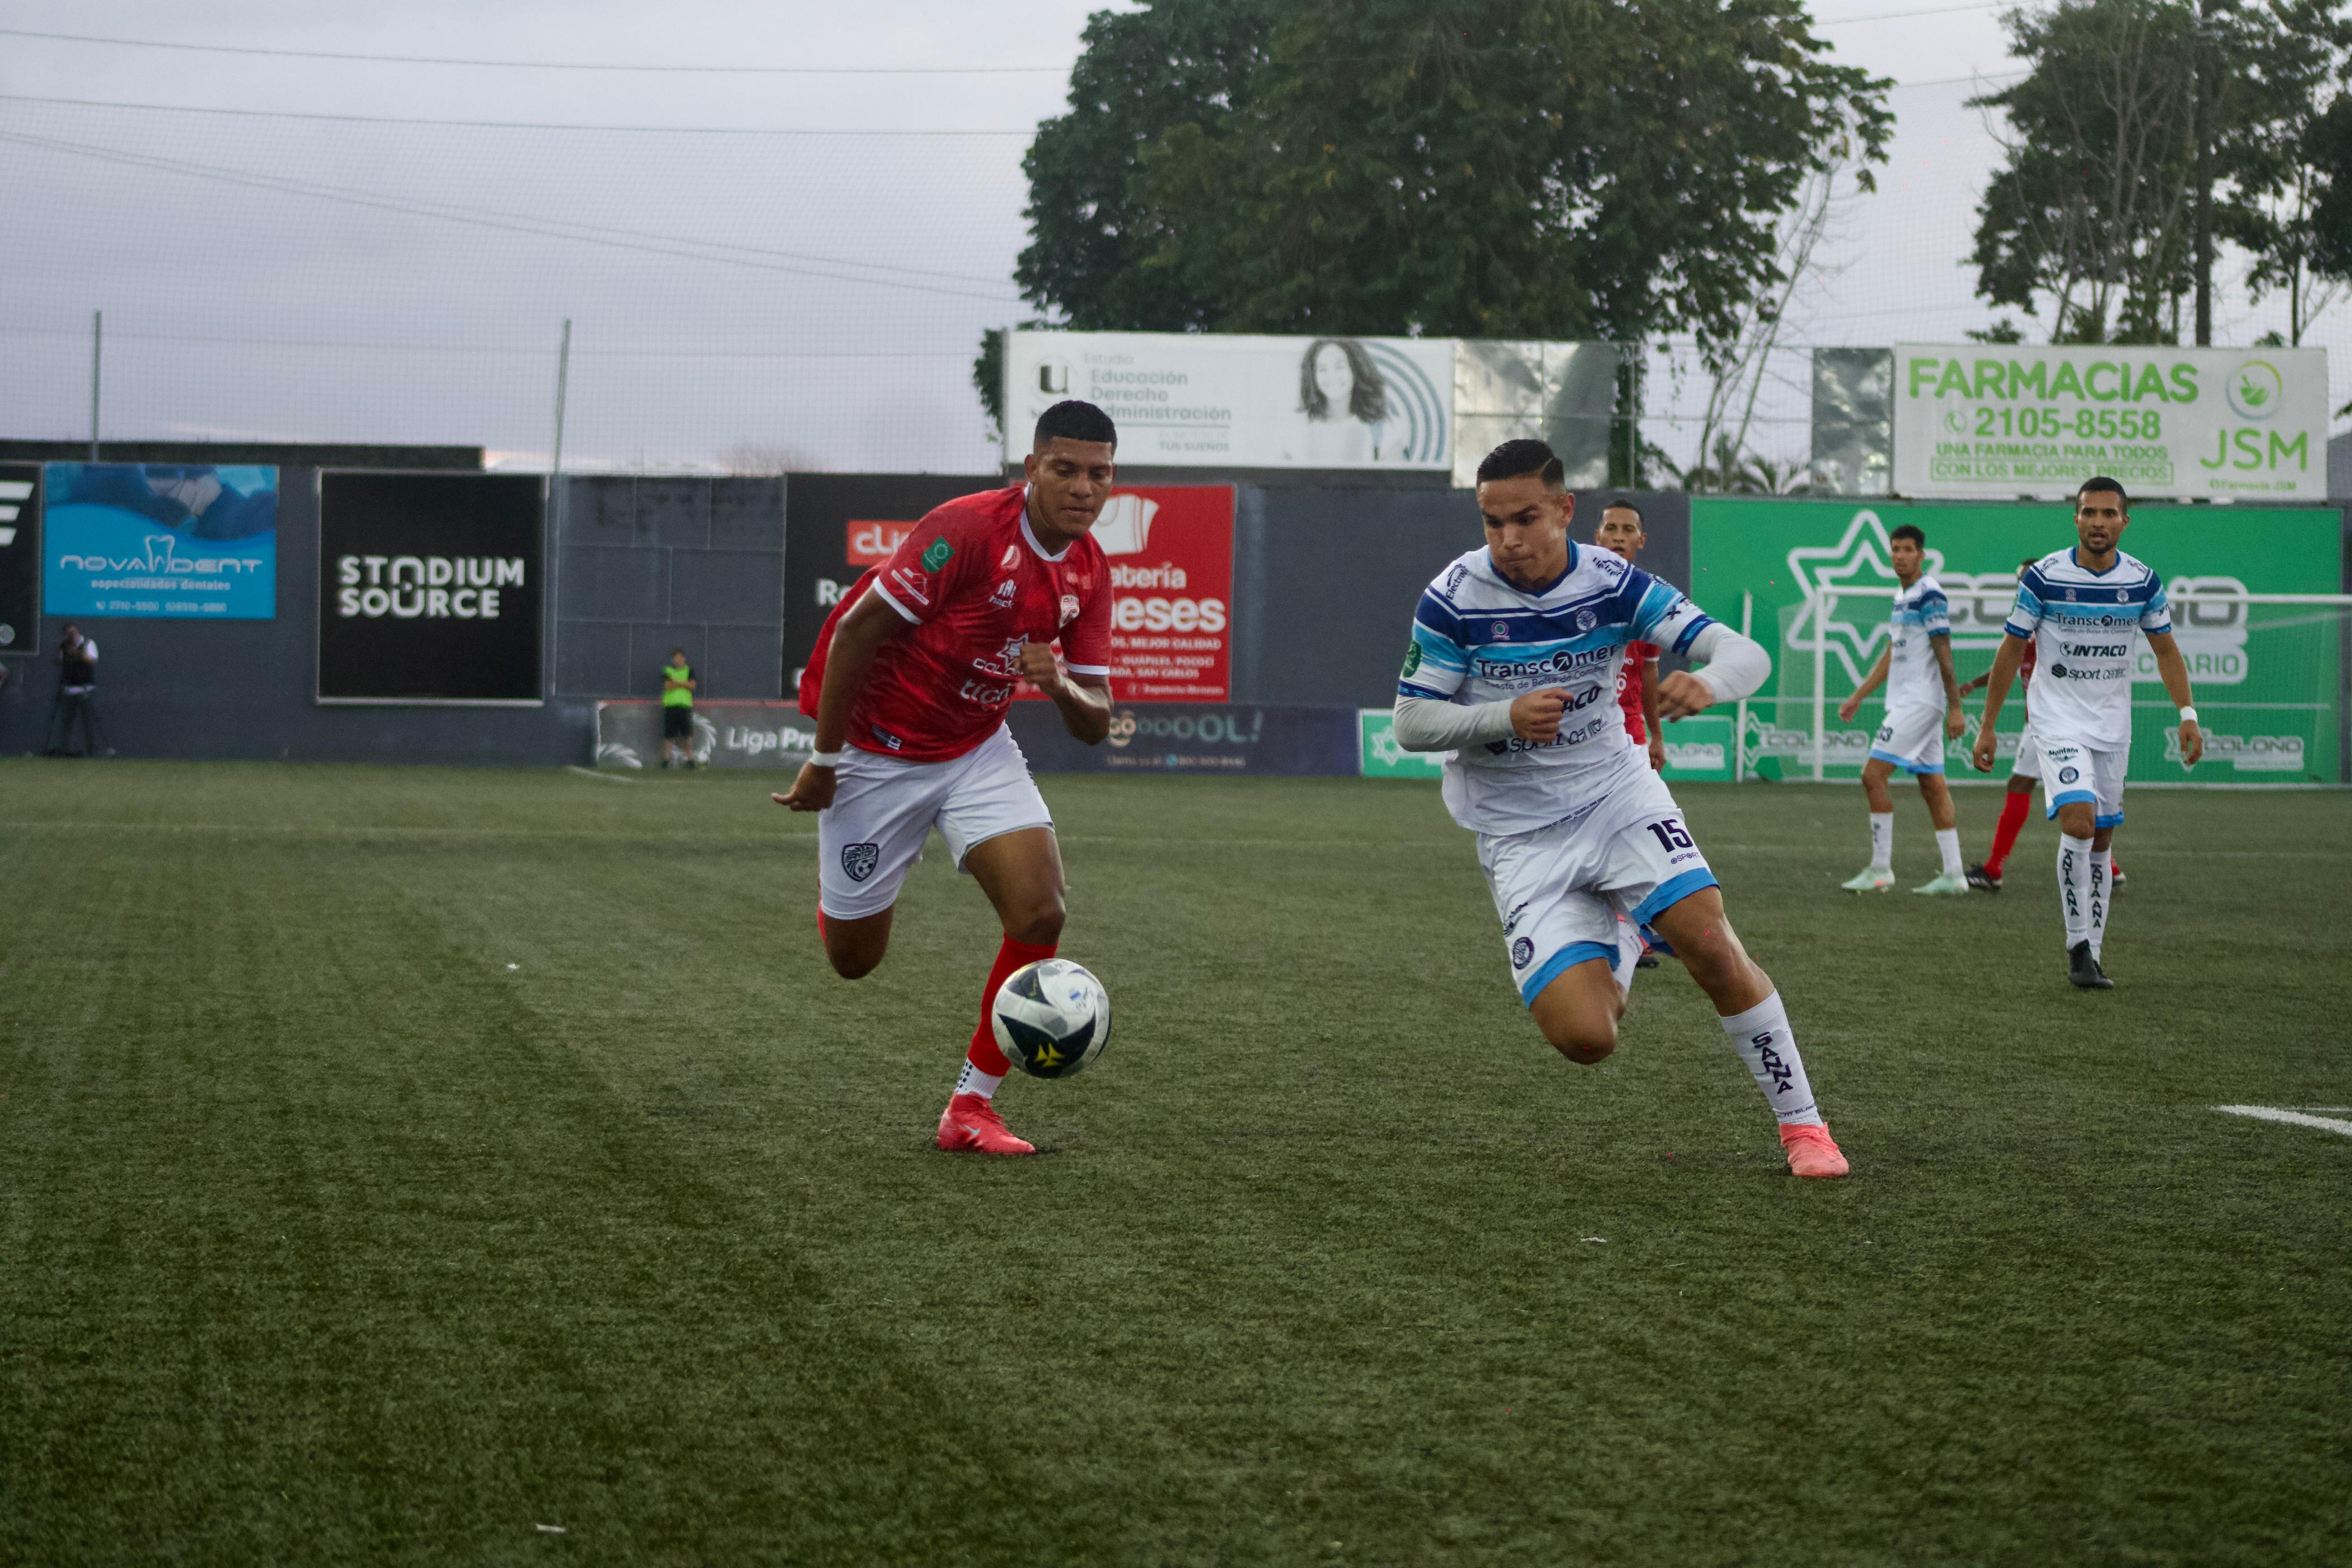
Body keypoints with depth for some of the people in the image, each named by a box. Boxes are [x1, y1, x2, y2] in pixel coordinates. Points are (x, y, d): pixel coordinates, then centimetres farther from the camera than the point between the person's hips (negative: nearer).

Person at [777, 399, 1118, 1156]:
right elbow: (854, 631, -21)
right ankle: (836, 894, 45)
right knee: (854, 958, 5)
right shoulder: (969, 529, -25)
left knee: (1040, 912, -17)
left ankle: (971, 1108, -4)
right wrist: (824, 761, -17)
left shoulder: (1089, 574, -4)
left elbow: (1095, 724, 0)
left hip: (977, 751, 5)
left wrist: (1062, 686, -25)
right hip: (877, 751, -5)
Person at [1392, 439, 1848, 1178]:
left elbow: (1746, 655, -15)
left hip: (1617, 792, 1)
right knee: (1583, 1036, -14)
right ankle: (1621, 943, 24)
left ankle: (1802, 1123, -2)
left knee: (1710, 943, -21)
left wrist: (1708, 683, -39)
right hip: (1520, 835, -1)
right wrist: (1506, 717, -28)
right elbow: (1411, 724, -10)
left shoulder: (1611, 582, -10)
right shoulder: (1455, 598, -14)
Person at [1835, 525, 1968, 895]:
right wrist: (1858, 696, 24)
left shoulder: (1929, 595, -12)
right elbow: (1891, 655, 24)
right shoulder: (1901, 596, 16)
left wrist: (1955, 708, -18)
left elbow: (1944, 655, -15)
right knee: (1932, 785, 8)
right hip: (1906, 701, 9)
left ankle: (1880, 869, -8)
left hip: (1920, 702, -9)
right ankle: (1953, 874, 8)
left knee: (1873, 775, -12)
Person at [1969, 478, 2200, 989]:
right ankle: (2078, 945, -11)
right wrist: (1986, 727, -2)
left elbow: (2165, 649, 10)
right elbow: (2011, 651, -3)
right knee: (2078, 821, -21)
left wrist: (2187, 714, -1)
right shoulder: (2044, 577, -11)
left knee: (2101, 838, 6)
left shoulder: (2143, 580, -2)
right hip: (2058, 720, -4)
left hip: (2113, 725, 4)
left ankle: (2091, 954, 14)